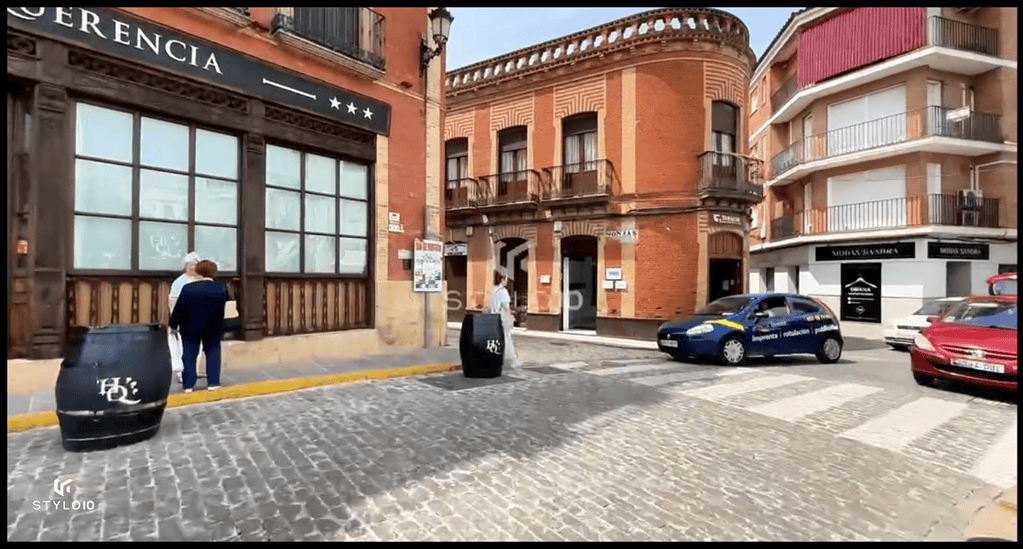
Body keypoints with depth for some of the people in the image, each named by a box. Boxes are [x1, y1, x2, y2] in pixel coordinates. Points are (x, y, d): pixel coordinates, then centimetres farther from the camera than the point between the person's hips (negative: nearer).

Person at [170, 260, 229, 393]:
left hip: (190, 327, 0)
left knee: (189, 355, 9)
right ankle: (213, 382, 8)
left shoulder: (188, 288, -10)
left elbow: (179, 309, -6)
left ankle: (188, 384, 11)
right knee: (212, 353, 10)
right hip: (213, 327, 0)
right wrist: (223, 328, 11)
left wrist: (173, 324, 5)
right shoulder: (221, 289, -7)